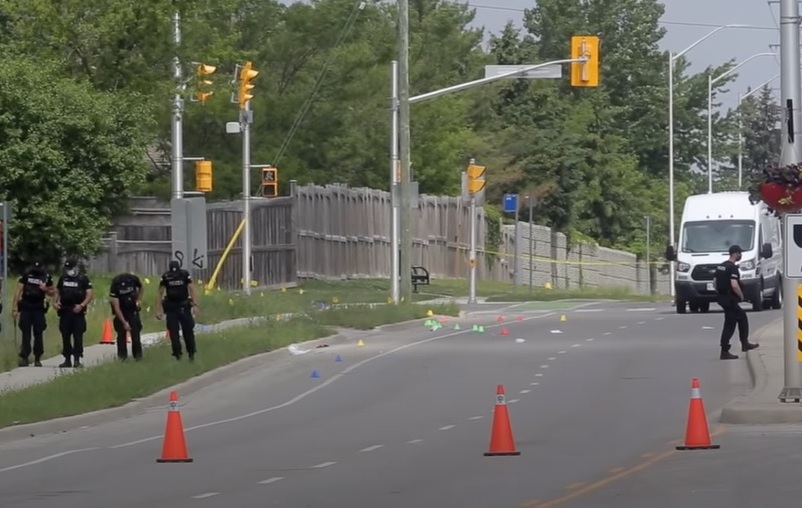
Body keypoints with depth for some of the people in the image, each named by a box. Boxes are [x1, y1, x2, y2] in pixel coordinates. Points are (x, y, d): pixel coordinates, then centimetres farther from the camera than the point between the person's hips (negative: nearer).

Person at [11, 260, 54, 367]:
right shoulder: (26, 276, -1)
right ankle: (25, 357, 1)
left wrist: (46, 289, -9)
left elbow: (52, 292, 14)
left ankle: (37, 358, 8)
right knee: (26, 333, 0)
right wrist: (15, 306, -7)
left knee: (38, 334, 2)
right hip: (25, 307, -1)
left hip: (39, 309, 1)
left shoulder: (46, 278, 4)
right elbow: (18, 290, -1)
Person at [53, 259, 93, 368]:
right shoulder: (63, 278, 12)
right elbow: (57, 292, 19)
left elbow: (89, 295, -5)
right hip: (64, 311, 4)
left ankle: (77, 360, -6)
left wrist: (81, 305, -19)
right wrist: (55, 302, 0)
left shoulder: (83, 279, -1)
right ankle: (67, 359, 13)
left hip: (77, 311, -4)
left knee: (78, 336, -6)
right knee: (65, 336, 7)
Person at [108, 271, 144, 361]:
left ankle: (138, 355, 0)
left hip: (132, 309, 1)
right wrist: (124, 322, -30)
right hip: (120, 311, -1)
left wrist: (139, 300, -9)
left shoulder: (133, 279, -23)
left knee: (135, 333, -6)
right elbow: (116, 307, -28)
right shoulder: (115, 285, -30)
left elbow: (141, 288, 6)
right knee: (121, 333, -6)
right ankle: (122, 356, 0)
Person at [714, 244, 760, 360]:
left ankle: (745, 344, 27)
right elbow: (734, 285, -27)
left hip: (722, 298, 10)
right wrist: (741, 296, -12)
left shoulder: (720, 266, 11)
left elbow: (716, 284, 17)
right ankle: (725, 352, -2)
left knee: (742, 317, 22)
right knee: (729, 325, -3)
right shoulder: (732, 268, -18)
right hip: (730, 300, -10)